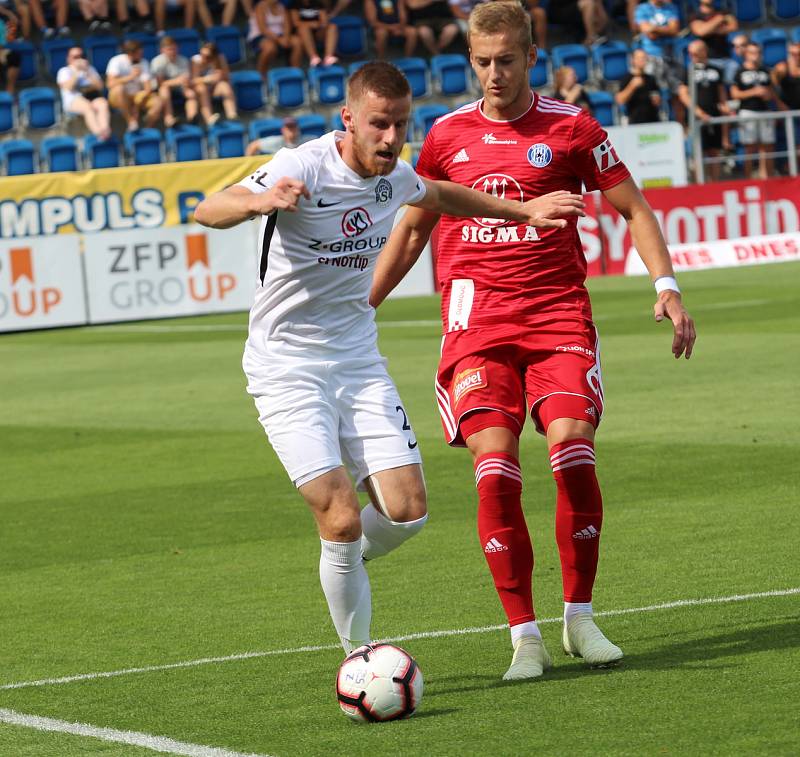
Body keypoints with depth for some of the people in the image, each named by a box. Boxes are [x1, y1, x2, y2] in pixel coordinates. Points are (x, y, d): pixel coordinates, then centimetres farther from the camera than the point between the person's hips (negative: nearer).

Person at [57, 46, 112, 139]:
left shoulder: (90, 69, 25)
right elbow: (67, 87, -5)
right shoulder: (64, 71, 15)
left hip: (93, 97, 3)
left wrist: (87, 72, 1)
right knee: (88, 107, -38)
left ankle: (105, 130, -58)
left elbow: (99, 86, 9)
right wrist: (76, 72, -5)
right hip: (74, 100, -3)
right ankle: (98, 132, -60)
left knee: (103, 104, -33)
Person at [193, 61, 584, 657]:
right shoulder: (306, 168, -20)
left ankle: (342, 567, 27)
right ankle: (358, 654, 3)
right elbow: (207, 211, -34)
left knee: (407, 512, -5)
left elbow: (439, 195, 26)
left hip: (359, 361, 6)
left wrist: (522, 210, 25)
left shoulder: (394, 176, 0)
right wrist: (258, 201, -55)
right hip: (286, 367, -6)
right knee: (342, 520, -15)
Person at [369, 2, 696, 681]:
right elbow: (412, 228, 22)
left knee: (573, 450, -17)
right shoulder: (448, 135, 10)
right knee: (496, 468, -14)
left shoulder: (570, 128, 3)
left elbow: (634, 208, 8)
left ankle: (580, 618, 0)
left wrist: (667, 286, -4)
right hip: (476, 319, 1)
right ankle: (524, 637, -8)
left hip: (557, 312, -1)